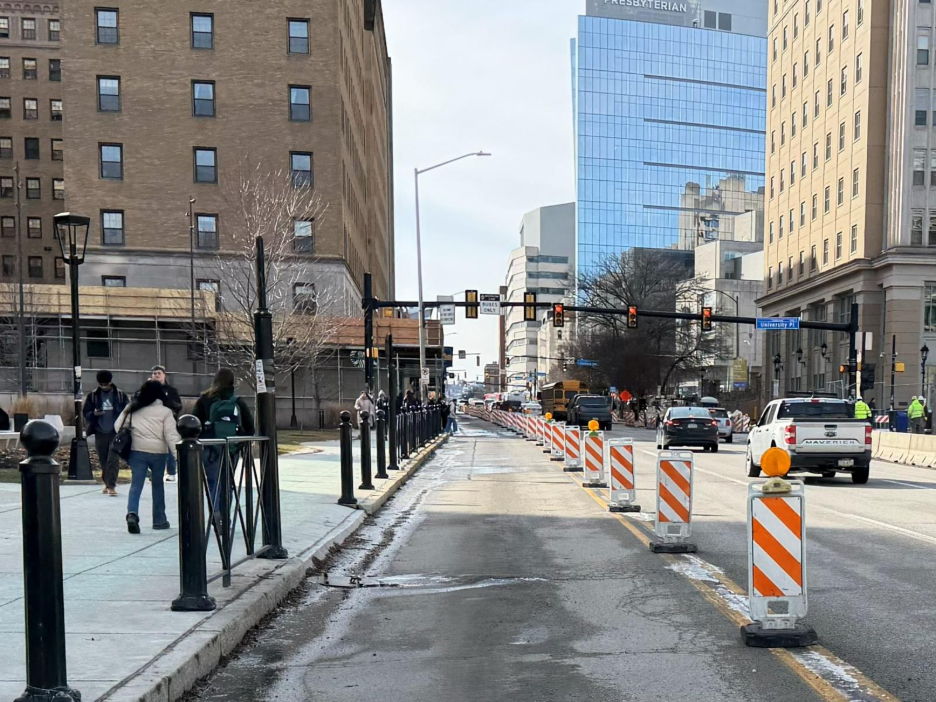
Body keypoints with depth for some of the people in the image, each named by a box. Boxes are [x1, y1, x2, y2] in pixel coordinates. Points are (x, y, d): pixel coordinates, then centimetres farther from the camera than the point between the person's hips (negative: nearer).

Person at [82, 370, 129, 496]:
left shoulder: (121, 395, 1)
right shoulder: (92, 396, 5)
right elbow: (85, 413, 8)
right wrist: (94, 413, -15)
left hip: (115, 433, -2)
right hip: (100, 433, 2)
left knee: (113, 460, -8)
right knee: (103, 461, 10)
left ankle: (111, 486, -8)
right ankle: (107, 483, 24)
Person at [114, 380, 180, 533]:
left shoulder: (133, 409, 4)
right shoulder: (165, 411, -5)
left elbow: (118, 426, 8)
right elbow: (171, 435, -9)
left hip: (137, 451, 1)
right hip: (158, 452, -1)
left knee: (136, 484, 0)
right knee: (158, 485, 13)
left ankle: (132, 513, -24)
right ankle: (159, 520, 22)